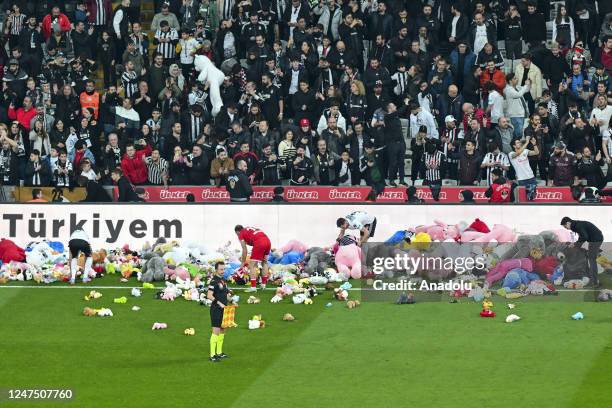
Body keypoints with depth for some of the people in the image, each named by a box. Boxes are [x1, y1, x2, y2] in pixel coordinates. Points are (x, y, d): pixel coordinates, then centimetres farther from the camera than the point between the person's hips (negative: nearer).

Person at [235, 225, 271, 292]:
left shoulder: (241, 235, 12)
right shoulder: (249, 229, 32)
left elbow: (244, 250, 9)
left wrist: (243, 262, 19)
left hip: (259, 243, -7)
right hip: (267, 241, 7)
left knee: (252, 265, 1)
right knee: (264, 262, 26)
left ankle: (253, 287, -5)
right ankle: (263, 284, 28)